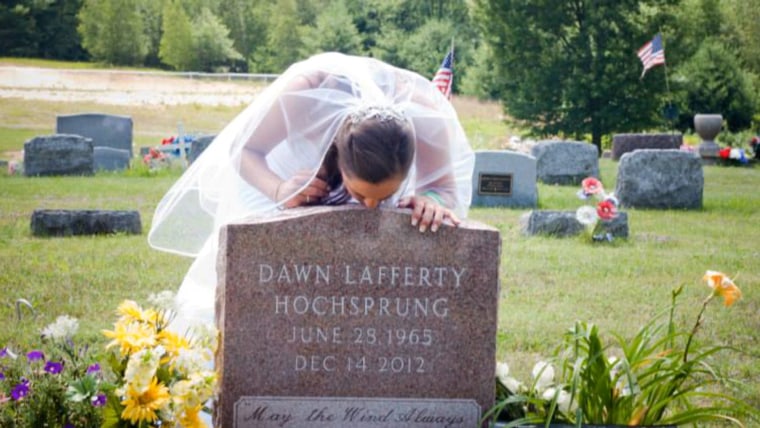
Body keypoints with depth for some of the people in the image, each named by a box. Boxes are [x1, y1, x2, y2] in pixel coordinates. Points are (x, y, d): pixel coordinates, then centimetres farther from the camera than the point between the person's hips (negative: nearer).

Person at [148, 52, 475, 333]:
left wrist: (434, 202, -52)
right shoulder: (305, 93, -45)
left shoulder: (427, 115, -42)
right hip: (293, 164, -1)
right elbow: (243, 151, -29)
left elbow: (447, 189, -27)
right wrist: (279, 190, -50)